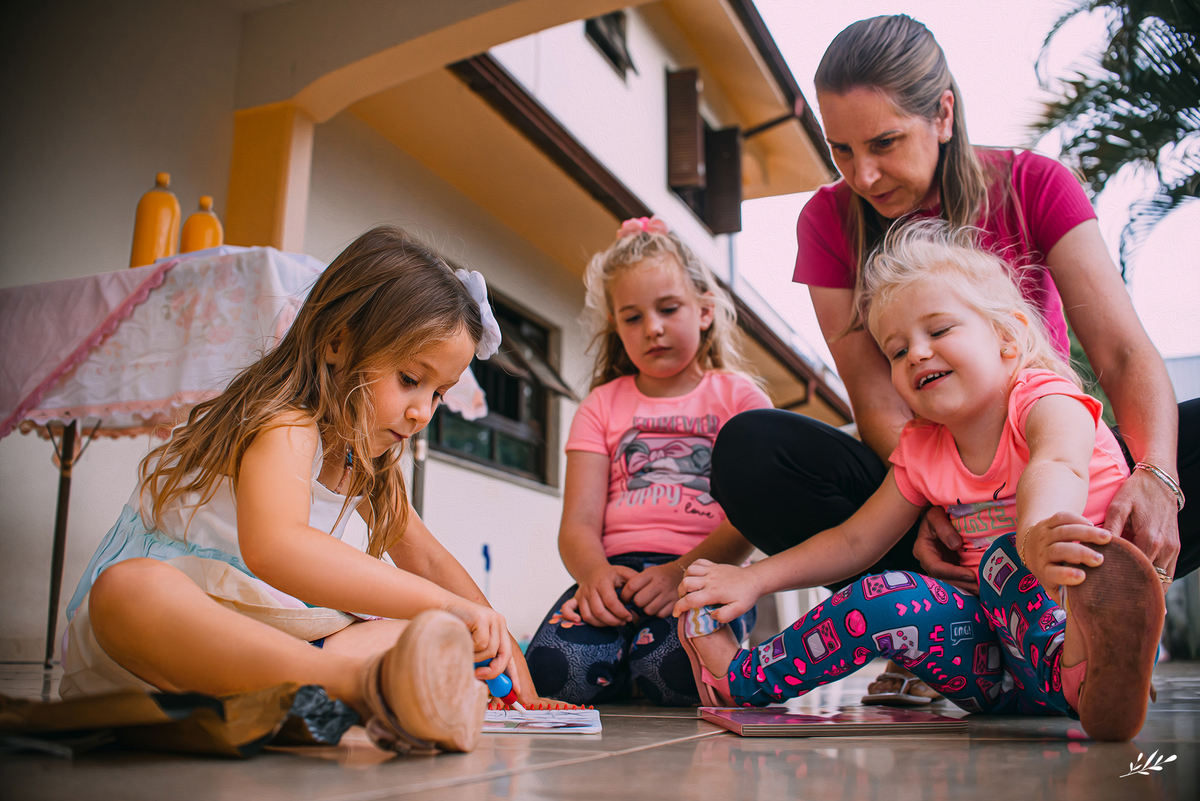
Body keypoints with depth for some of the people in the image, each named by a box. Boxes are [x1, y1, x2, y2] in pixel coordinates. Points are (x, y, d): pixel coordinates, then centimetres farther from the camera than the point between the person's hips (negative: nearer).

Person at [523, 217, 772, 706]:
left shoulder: (740, 399, 12)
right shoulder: (601, 406, 18)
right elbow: (579, 523, 5)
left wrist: (683, 571, -20)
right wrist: (596, 573, -19)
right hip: (617, 570, 2)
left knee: (675, 672, -33)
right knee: (555, 669, -29)